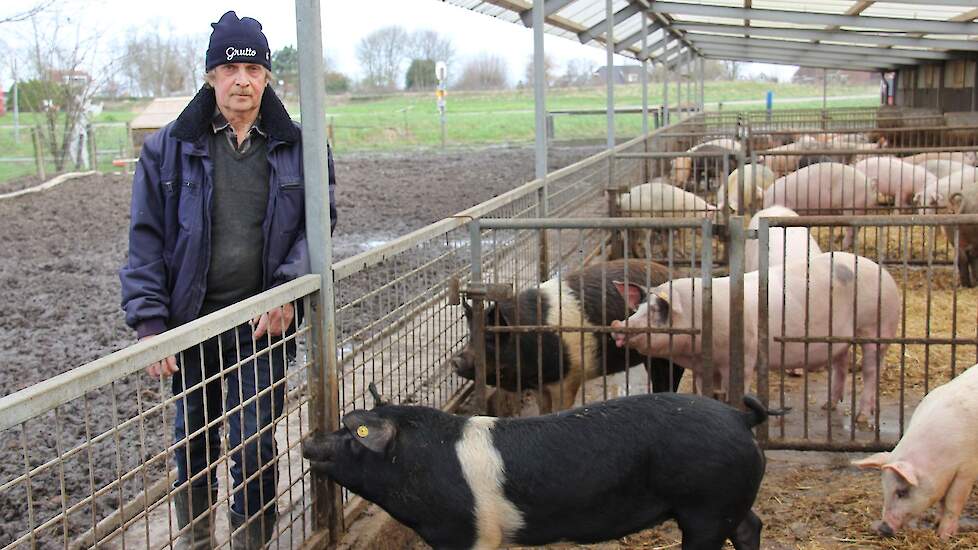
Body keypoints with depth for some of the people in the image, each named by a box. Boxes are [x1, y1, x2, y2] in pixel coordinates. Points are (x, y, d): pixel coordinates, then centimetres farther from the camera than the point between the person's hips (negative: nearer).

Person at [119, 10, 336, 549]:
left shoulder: (297, 148, 1)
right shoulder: (169, 148, -1)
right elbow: (146, 241, -2)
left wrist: (288, 288, -11)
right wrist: (149, 321, -10)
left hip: (264, 322, -1)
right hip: (192, 322, 1)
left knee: (254, 447, 0)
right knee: (193, 444, 15)